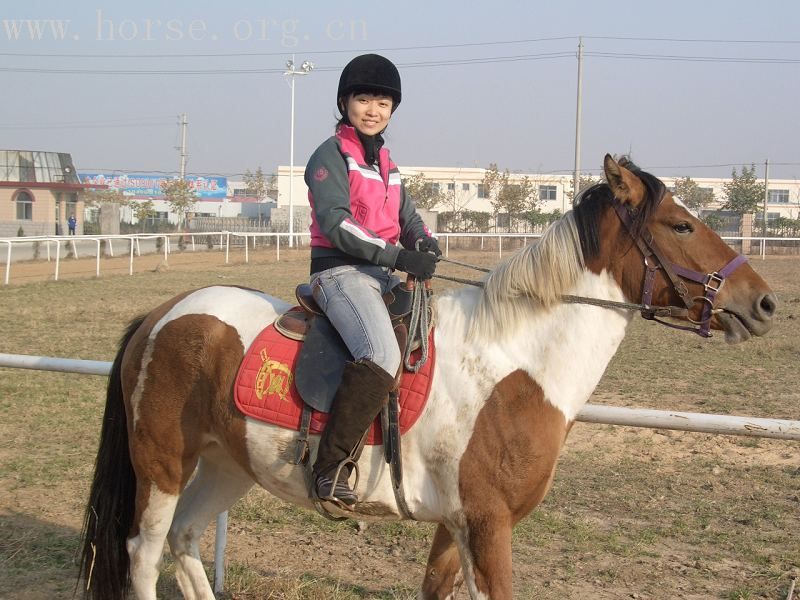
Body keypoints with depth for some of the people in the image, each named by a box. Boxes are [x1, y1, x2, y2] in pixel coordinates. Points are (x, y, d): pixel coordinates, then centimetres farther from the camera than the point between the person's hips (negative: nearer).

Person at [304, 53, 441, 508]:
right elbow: (336, 223, -16)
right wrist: (398, 255, -24)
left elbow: (409, 219, 17)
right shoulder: (331, 155, -4)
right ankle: (332, 466, -29)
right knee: (382, 354, -32)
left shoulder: (387, 164, 21)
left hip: (383, 275, 9)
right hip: (340, 271, -9)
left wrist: (425, 244, -8)